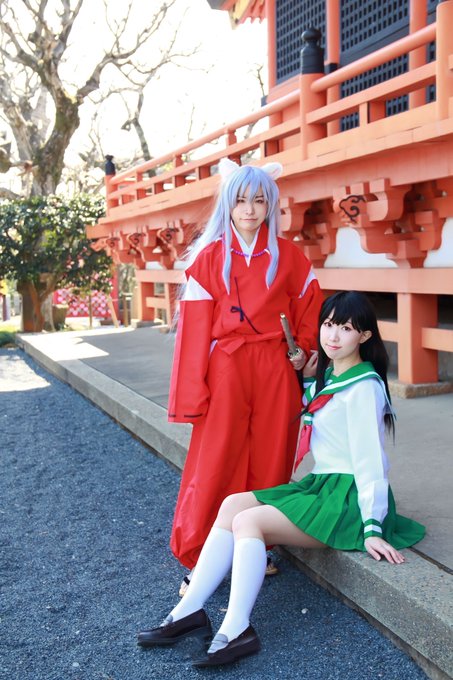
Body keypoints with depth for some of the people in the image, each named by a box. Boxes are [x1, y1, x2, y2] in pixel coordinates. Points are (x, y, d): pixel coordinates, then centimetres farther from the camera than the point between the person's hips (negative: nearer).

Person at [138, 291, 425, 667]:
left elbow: (369, 458, -16)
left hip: (350, 498, -8)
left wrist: (372, 526, -18)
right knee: (233, 504, -9)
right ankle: (189, 610, -14)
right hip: (322, 484, 8)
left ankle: (237, 629, -25)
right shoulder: (327, 377, 13)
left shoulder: (363, 386, -13)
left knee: (248, 520, -22)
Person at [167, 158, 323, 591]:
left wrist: (304, 348, -2)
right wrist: (192, 394, -8)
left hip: (275, 372, 2)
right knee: (214, 465, 0)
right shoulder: (209, 257, 0)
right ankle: (197, 561, 13)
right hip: (225, 370, -2)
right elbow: (195, 327, -4)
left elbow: (309, 307, 15)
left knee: (268, 464, 9)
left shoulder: (288, 256, 5)